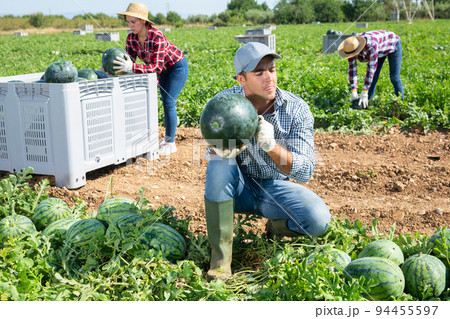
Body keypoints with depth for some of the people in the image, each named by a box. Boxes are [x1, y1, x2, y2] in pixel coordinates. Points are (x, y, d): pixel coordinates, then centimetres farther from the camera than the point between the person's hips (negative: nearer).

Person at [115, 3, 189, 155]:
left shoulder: (157, 37, -35)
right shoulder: (131, 38, -14)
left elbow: (156, 67, -39)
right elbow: (129, 63, -12)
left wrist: (132, 67, -49)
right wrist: (115, 68, -32)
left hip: (178, 66, -7)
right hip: (165, 69, 7)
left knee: (168, 103, -12)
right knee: (166, 103, 12)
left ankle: (171, 143, -4)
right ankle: (168, 137, 23)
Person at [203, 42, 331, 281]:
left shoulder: (297, 109, -18)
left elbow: (305, 172, -22)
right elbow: (211, 153, -10)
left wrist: (271, 146, -40)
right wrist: (222, 150, -37)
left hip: (275, 187, 0)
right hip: (238, 188, 1)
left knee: (319, 220, -26)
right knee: (219, 164, -33)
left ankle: (277, 226, 11)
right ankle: (220, 258, -23)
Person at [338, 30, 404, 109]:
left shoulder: (371, 45, -44)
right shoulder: (351, 48, -26)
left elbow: (371, 68, -43)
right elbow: (352, 69, -25)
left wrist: (364, 93, -43)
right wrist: (353, 93, -31)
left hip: (393, 44, -6)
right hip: (379, 51, 6)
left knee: (394, 78, -10)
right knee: (373, 78, -1)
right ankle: (366, 103, 5)